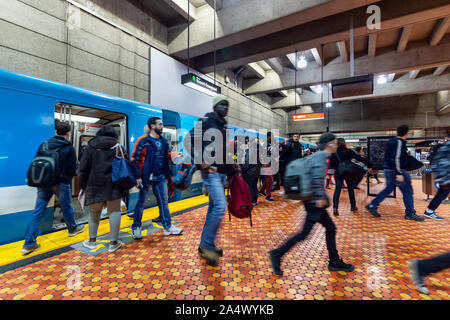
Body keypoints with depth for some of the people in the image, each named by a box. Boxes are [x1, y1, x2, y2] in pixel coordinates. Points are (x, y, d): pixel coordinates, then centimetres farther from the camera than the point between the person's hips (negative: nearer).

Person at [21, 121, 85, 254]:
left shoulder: (45, 144, 2)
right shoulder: (69, 148, -10)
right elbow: (72, 168, -8)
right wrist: (67, 178, 12)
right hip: (61, 183, -4)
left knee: (37, 211, 7)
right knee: (67, 208, 14)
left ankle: (29, 243, 8)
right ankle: (73, 229, 35)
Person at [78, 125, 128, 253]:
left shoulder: (90, 147, 7)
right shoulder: (120, 148, 6)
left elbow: (83, 169, 6)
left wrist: (84, 186, 15)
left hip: (95, 186, 1)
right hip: (114, 186, -1)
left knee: (94, 212, 17)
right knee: (114, 211, 4)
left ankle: (92, 240, 30)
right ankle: (114, 242, 8)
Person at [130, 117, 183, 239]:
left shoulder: (163, 141, 11)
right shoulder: (143, 141, -7)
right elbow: (134, 159, -8)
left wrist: (167, 175, 13)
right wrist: (138, 177, -13)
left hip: (161, 177, 6)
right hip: (147, 177, -5)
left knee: (164, 201, 9)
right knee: (141, 202, 7)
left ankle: (167, 226, 20)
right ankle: (136, 227, 24)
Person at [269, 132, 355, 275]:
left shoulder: (319, 155, 17)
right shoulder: (320, 155, -12)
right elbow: (317, 176, -26)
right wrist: (321, 197, -24)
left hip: (315, 201, 10)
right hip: (315, 201, -10)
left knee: (330, 228, 16)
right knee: (305, 233, -6)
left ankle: (334, 262, 29)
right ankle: (277, 253, 2)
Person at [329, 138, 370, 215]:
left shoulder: (334, 153, -4)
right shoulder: (349, 151, -5)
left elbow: (331, 165, -2)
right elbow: (359, 158, -8)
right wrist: (368, 164, -5)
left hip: (338, 173, 0)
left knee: (337, 189, -1)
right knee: (350, 189, 17)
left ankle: (335, 207, -17)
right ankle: (353, 206, 28)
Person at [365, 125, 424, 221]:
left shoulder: (392, 141, 13)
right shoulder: (399, 142, -15)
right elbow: (396, 158, -23)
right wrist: (399, 174, -24)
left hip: (389, 170, 9)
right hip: (396, 171, -9)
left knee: (388, 189, 14)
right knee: (407, 191, 2)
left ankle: (372, 206, 10)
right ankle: (410, 214, 11)